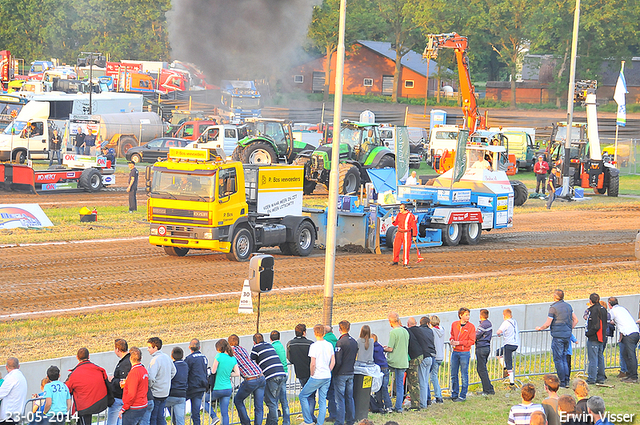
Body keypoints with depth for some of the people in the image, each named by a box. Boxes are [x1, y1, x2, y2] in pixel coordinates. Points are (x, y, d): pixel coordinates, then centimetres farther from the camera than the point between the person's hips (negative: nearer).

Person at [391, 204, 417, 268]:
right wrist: (393, 220, -11)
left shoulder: (410, 216, -11)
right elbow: (395, 223, 12)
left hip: (407, 234, -5)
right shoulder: (399, 214, 6)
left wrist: (414, 236, -9)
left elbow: (414, 226, -8)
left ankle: (405, 263, 0)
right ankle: (395, 261, 18)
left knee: (406, 248, -5)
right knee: (396, 247, 5)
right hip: (399, 233, 5)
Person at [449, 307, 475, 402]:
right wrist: (451, 340, -1)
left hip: (465, 352, -4)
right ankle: (454, 394, 20)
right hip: (455, 352, 4)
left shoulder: (471, 326, -6)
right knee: (453, 374, 10)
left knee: (464, 375, 0)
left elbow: (472, 341, -9)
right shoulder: (454, 324, 6)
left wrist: (459, 343, -16)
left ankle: (463, 396, 7)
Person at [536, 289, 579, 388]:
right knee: (564, 357, 15)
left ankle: (562, 382, -3)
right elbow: (575, 320, 14)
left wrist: (540, 328, 8)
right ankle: (566, 381, 10)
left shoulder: (553, 308, -11)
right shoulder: (568, 306, 9)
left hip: (558, 336, -7)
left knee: (558, 359, -1)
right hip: (567, 335, 7)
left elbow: (548, 324, -10)